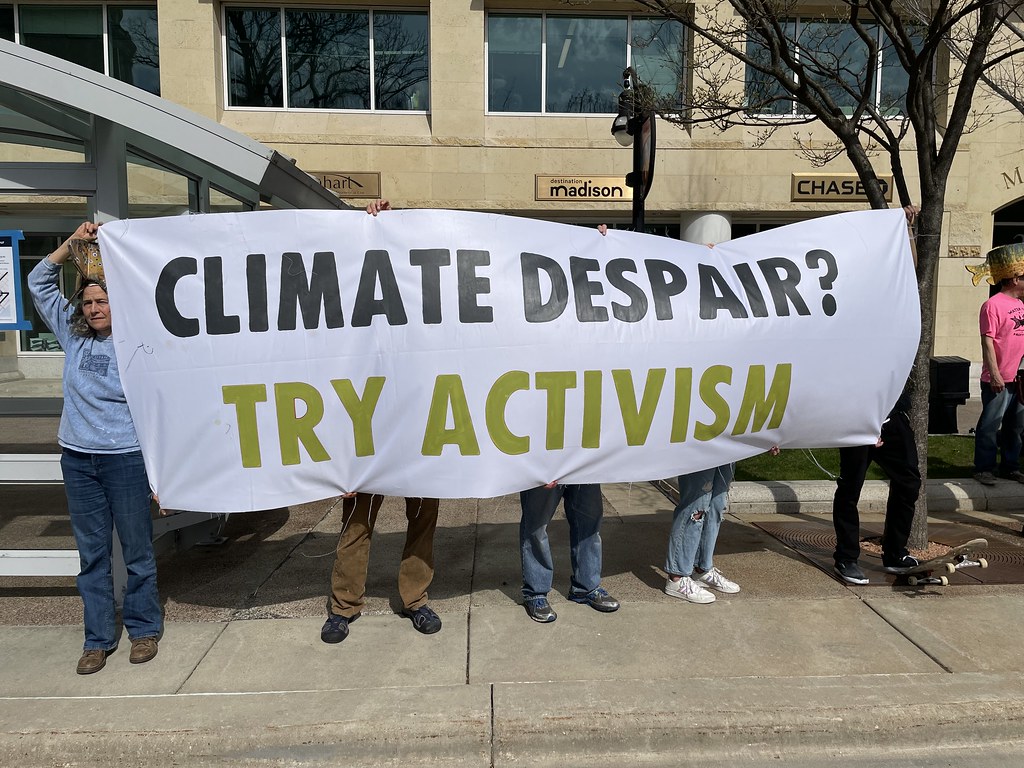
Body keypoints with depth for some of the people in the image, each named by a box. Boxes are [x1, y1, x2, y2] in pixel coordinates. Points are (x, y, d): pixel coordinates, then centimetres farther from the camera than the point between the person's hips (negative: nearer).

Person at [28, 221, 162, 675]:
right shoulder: (73, 335, 6)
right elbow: (39, 283, 14)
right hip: (77, 459, 5)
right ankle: (98, 639, 24)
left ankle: (144, 629, 25)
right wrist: (73, 243, 3)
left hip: (126, 459, -5)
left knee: (137, 550, 8)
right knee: (92, 554, 12)